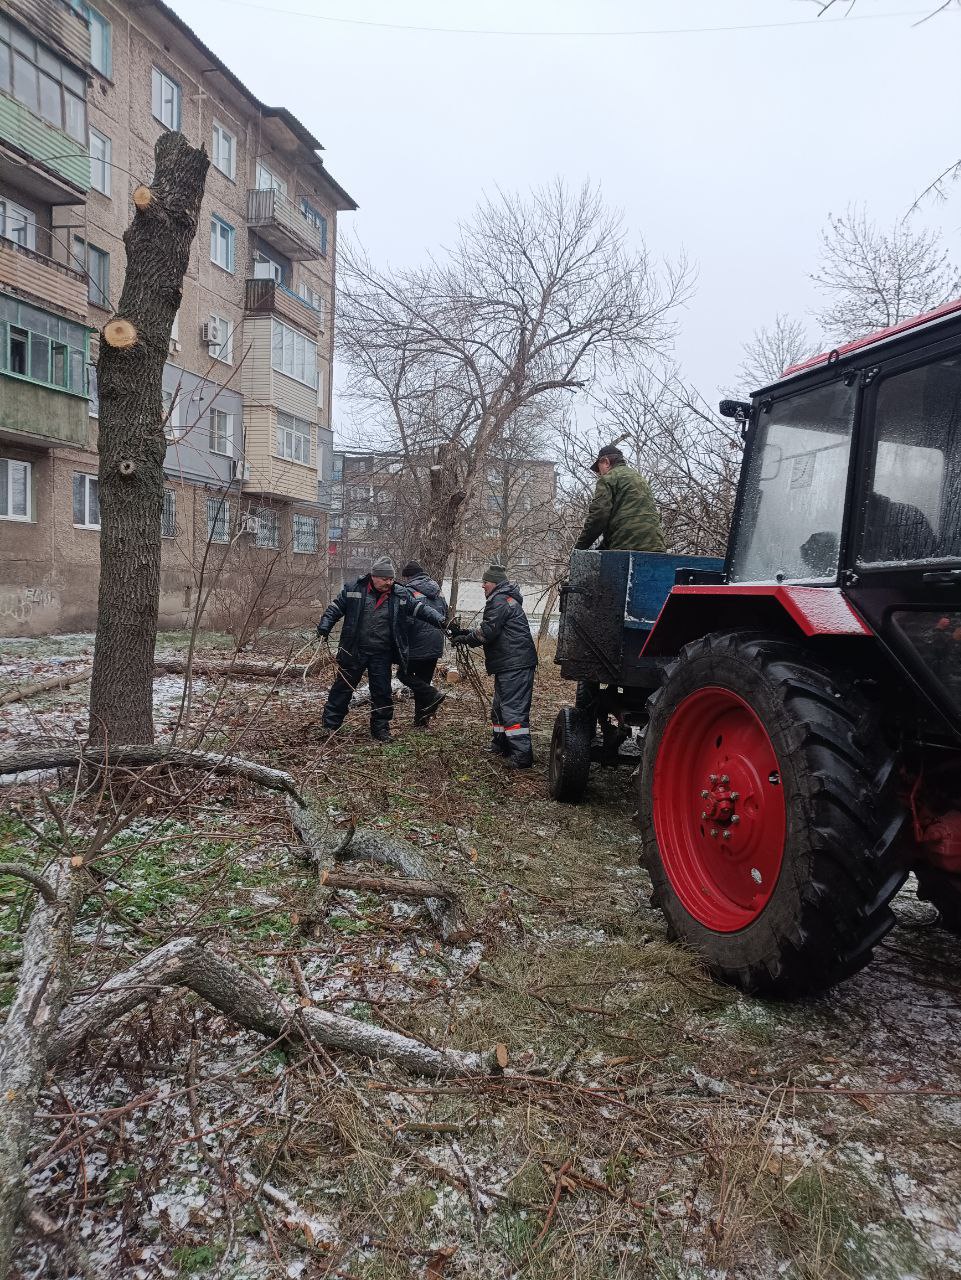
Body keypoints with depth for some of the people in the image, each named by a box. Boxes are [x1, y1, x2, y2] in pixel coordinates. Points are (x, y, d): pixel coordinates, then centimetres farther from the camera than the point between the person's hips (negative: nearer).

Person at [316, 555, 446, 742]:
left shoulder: (401, 594, -1)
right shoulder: (354, 589, -3)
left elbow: (421, 607, -4)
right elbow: (336, 607, 4)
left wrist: (439, 620, -19)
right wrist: (324, 626, -8)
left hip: (382, 655, 1)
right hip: (353, 651, -1)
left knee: (382, 692, 7)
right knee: (343, 687, 9)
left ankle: (380, 728, 23)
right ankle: (330, 725, 21)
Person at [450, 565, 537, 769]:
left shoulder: (499, 601, -12)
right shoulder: (505, 599, 22)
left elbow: (488, 631, -18)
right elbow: (491, 631, 22)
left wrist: (465, 638, -3)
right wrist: (465, 633, 14)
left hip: (514, 665, -12)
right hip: (510, 664, 12)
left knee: (513, 709, -12)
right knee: (500, 705, 21)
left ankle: (522, 755, -12)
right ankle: (501, 745, 32)